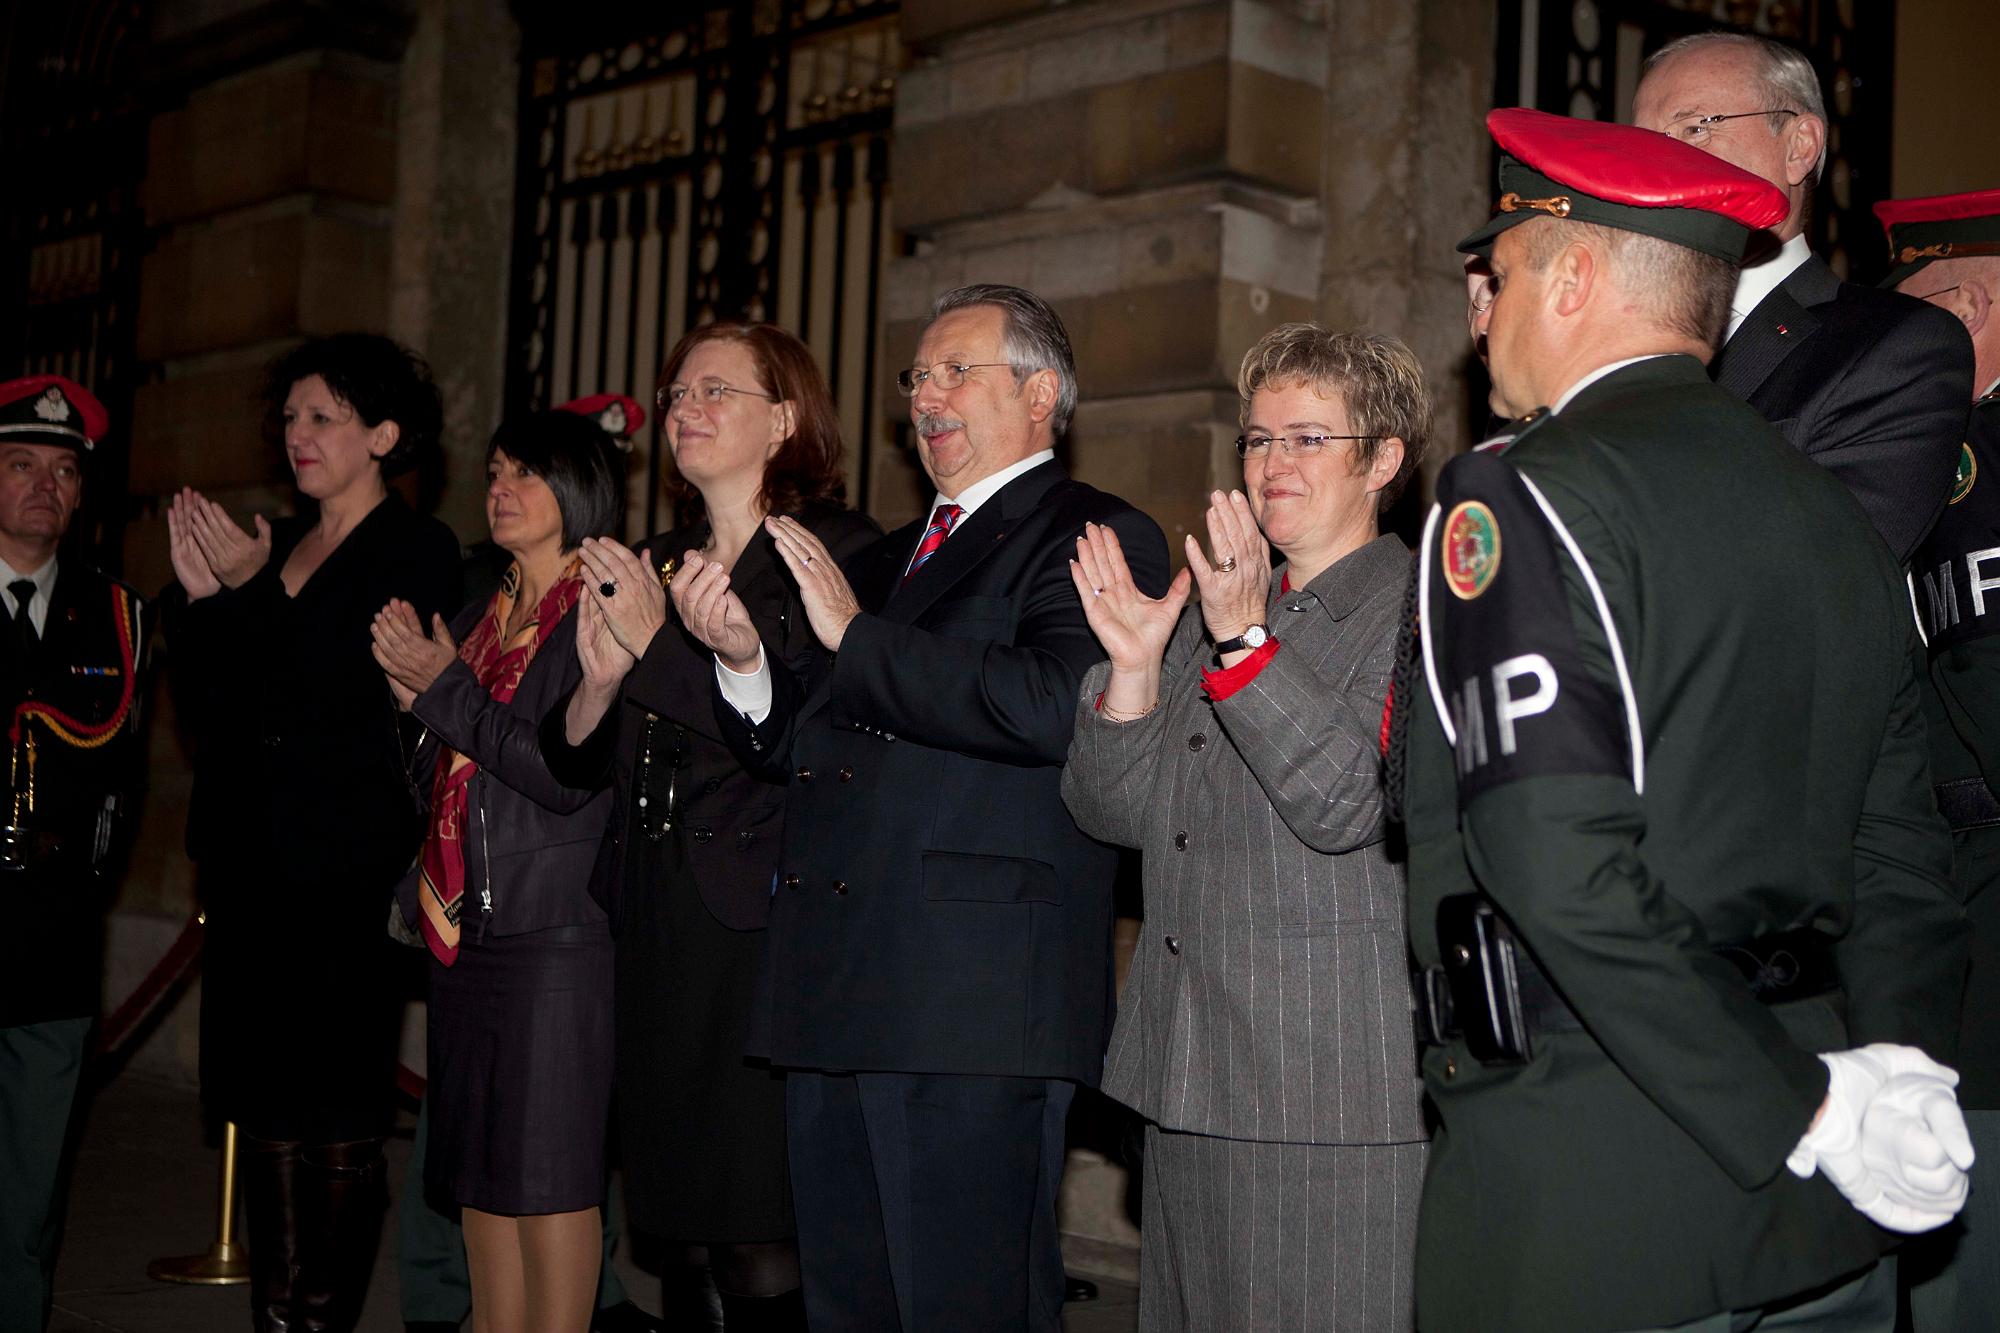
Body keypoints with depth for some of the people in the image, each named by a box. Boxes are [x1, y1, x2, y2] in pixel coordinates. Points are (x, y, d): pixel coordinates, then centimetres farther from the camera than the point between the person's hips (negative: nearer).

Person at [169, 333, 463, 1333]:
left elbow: (360, 695, -15)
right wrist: (202, 597, -2)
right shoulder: (275, 547, 16)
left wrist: (255, 592, -15)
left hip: (344, 871, -6)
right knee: (265, 1113, 9)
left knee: (337, 1121, -2)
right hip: (250, 865, 6)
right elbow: (209, 705, 13)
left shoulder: (417, 553, -3)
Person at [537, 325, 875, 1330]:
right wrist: (600, 681, -6)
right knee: (685, 1237, 11)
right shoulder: (655, 568, 16)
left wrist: (662, 645, -15)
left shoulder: (840, 553, -4)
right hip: (659, 926, 6)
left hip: (767, 926, -6)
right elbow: (576, 759, 15)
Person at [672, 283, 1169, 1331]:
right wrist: (744, 657, 1)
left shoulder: (1098, 538, -3)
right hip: (834, 1006, 8)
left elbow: (1053, 706, -22)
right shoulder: (883, 562, 23)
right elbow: (794, 748, 22)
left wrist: (855, 634, -14)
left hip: (972, 1008, -8)